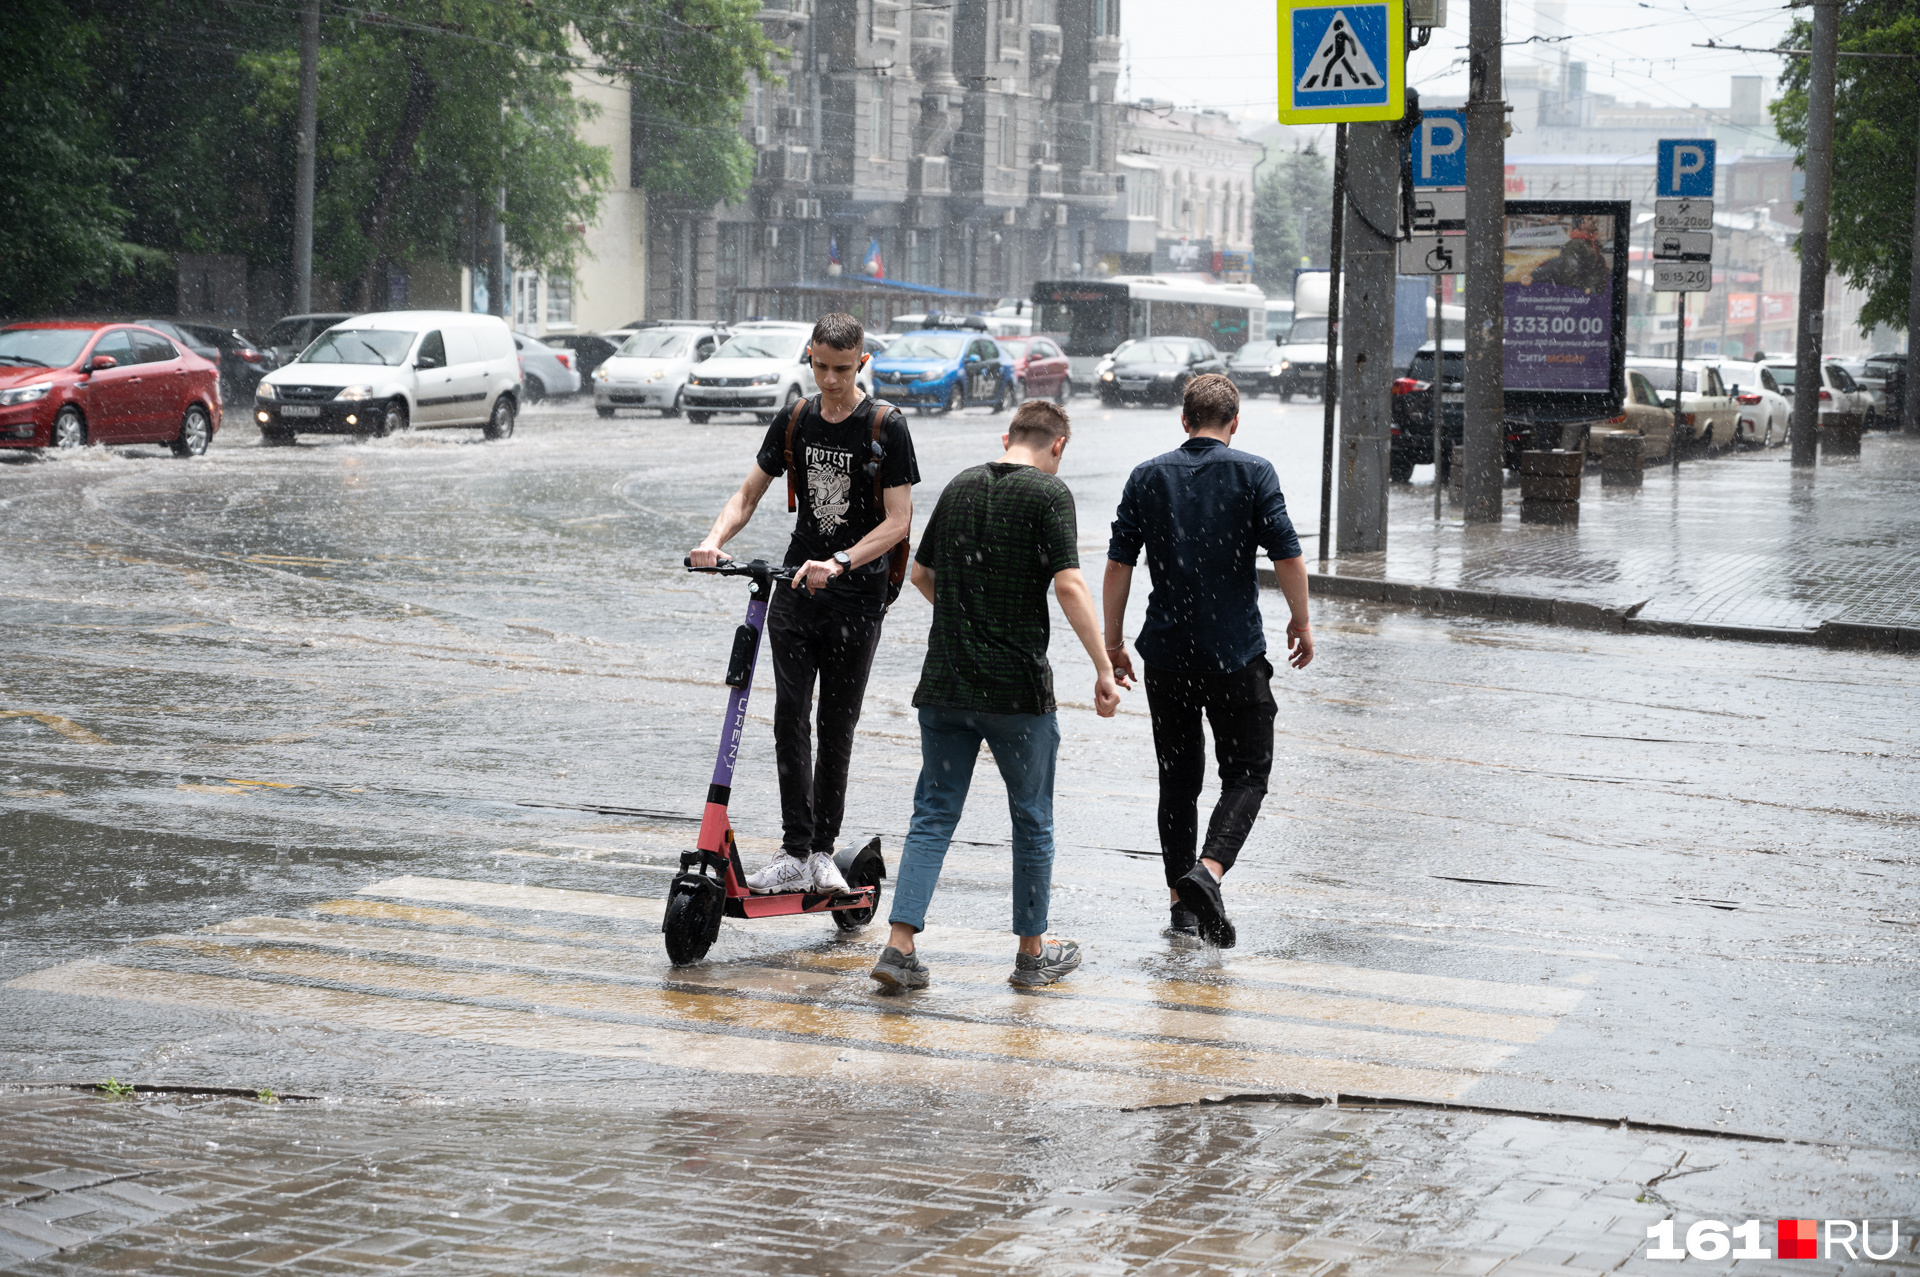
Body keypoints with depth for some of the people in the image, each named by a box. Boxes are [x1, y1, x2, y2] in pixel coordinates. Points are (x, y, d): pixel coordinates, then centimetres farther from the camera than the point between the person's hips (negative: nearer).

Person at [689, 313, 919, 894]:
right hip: (795, 590, 3)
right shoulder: (794, 421, 7)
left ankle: (823, 851, 14)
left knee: (837, 727, 3)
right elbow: (749, 493, 12)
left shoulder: (887, 427, -6)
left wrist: (839, 563, -25)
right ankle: (795, 852, -5)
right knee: (790, 716, -7)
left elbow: (898, 520, -11)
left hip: (857, 596, -3)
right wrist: (715, 540, -8)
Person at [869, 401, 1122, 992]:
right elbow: (1069, 585, -17)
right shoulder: (1048, 493, -7)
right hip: (1018, 687, -4)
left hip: (945, 681, 5)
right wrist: (1104, 669, -13)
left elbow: (921, 573, 21)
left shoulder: (960, 486, 11)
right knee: (1032, 820, 11)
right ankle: (1033, 953, 20)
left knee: (933, 815, 7)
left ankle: (900, 944, -4)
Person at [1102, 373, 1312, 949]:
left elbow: (1118, 565, 1)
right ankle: (1209, 871, -17)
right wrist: (1301, 624, 6)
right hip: (1236, 653, -3)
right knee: (1247, 772, 6)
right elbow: (1287, 556, -8)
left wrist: (1113, 641, 9)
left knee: (1178, 777, 14)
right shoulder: (1253, 473, -4)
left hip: (1166, 653, 3)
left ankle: (1181, 900, 16)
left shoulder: (1147, 476, 4)